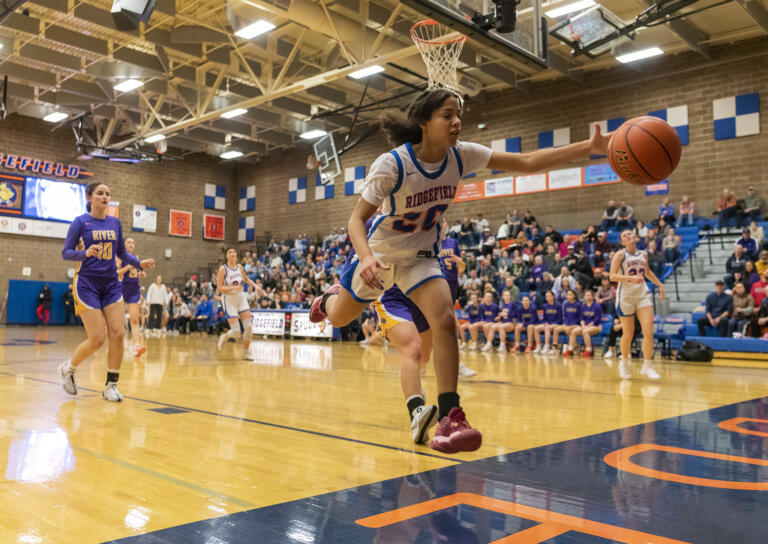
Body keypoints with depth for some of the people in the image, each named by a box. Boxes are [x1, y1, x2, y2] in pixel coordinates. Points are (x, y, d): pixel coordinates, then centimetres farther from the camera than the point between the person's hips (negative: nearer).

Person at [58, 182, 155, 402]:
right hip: (87, 284, -4)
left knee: (118, 334, -7)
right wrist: (85, 252, -25)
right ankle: (68, 369, 20)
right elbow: (66, 253, -5)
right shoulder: (80, 222, -3)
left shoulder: (115, 223, 10)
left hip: (111, 284, 5)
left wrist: (140, 263, 0)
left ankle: (111, 385, 6)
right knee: (97, 339, -9)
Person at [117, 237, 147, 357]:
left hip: (134, 290, 4)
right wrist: (128, 266, -24)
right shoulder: (119, 257, -3)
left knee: (134, 320, -9)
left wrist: (140, 274, 5)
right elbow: (115, 273, -14)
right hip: (121, 289, -4)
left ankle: (137, 346, -22)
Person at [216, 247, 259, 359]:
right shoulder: (223, 268, -10)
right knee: (236, 332, -10)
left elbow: (246, 279, 26)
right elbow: (219, 288, -14)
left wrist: (255, 286, 12)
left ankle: (246, 352, 13)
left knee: (249, 327, -3)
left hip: (241, 298, 5)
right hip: (229, 300, -5)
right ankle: (224, 337, 24)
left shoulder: (239, 266, 6)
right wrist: (233, 288, -26)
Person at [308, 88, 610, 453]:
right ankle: (329, 298, 57)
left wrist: (591, 147, -30)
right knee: (338, 318, 17)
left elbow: (527, 162, -19)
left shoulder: (461, 156, -16)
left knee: (444, 321, -21)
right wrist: (366, 256, -47)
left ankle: (449, 416, -15)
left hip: (420, 256, 2)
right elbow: (357, 218, -26)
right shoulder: (391, 164, -27)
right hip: (379, 254, -2)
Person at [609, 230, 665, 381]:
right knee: (628, 334, 4)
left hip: (643, 294, 4)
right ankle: (624, 362, 26)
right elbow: (612, 276, -14)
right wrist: (630, 278, -26)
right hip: (625, 296, -4)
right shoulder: (620, 255, -4)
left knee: (649, 331, -9)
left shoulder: (643, 255, 10)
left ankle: (647, 365, 1)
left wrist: (660, 285, 27)